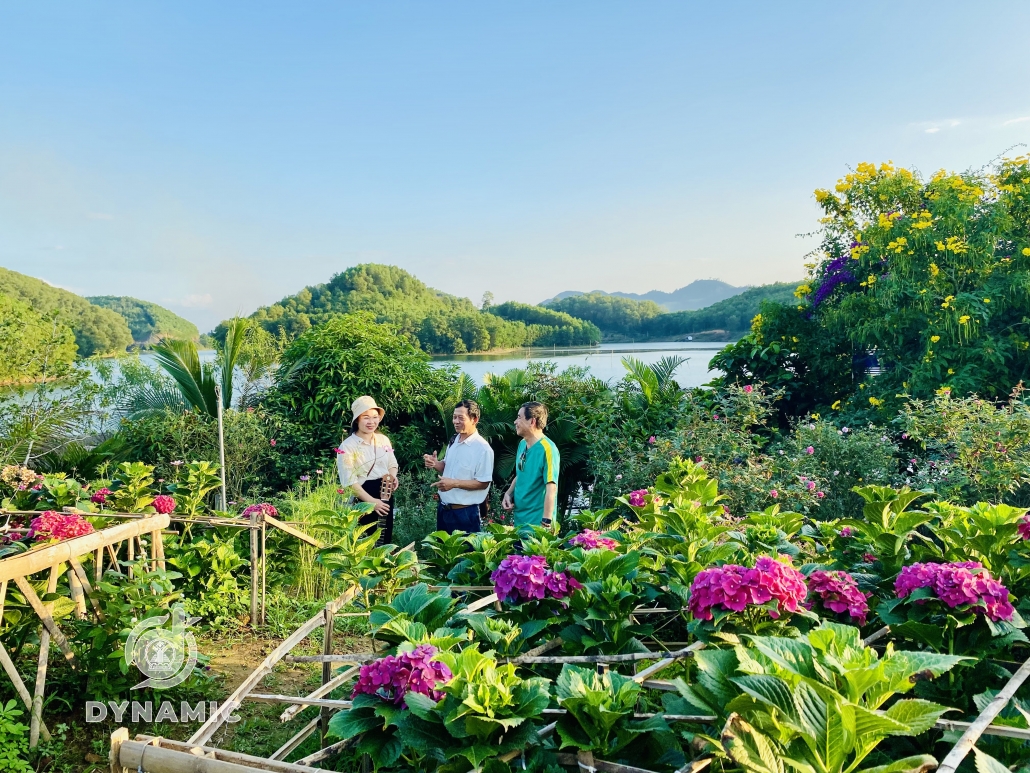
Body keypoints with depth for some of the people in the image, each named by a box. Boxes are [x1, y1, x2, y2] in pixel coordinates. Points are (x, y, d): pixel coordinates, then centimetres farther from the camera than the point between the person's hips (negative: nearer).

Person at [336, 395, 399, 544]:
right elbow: (349, 482, -17)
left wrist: (393, 476, -6)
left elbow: (392, 464, 17)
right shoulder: (347, 446, -12)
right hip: (362, 500, -5)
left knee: (386, 539, 13)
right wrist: (371, 501, -22)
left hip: (385, 496, 6)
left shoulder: (384, 440, 5)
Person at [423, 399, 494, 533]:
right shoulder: (454, 441, 7)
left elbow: (483, 483, -17)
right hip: (443, 508, 8)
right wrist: (435, 464, -3)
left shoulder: (483, 448, -18)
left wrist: (454, 483, -26)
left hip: (465, 512, -8)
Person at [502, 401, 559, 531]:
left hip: (537, 523, -8)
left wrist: (546, 524, -23)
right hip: (519, 520, 8)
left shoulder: (547, 449, -20)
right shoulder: (522, 444, 6)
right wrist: (509, 493, 2)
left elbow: (551, 488, -22)